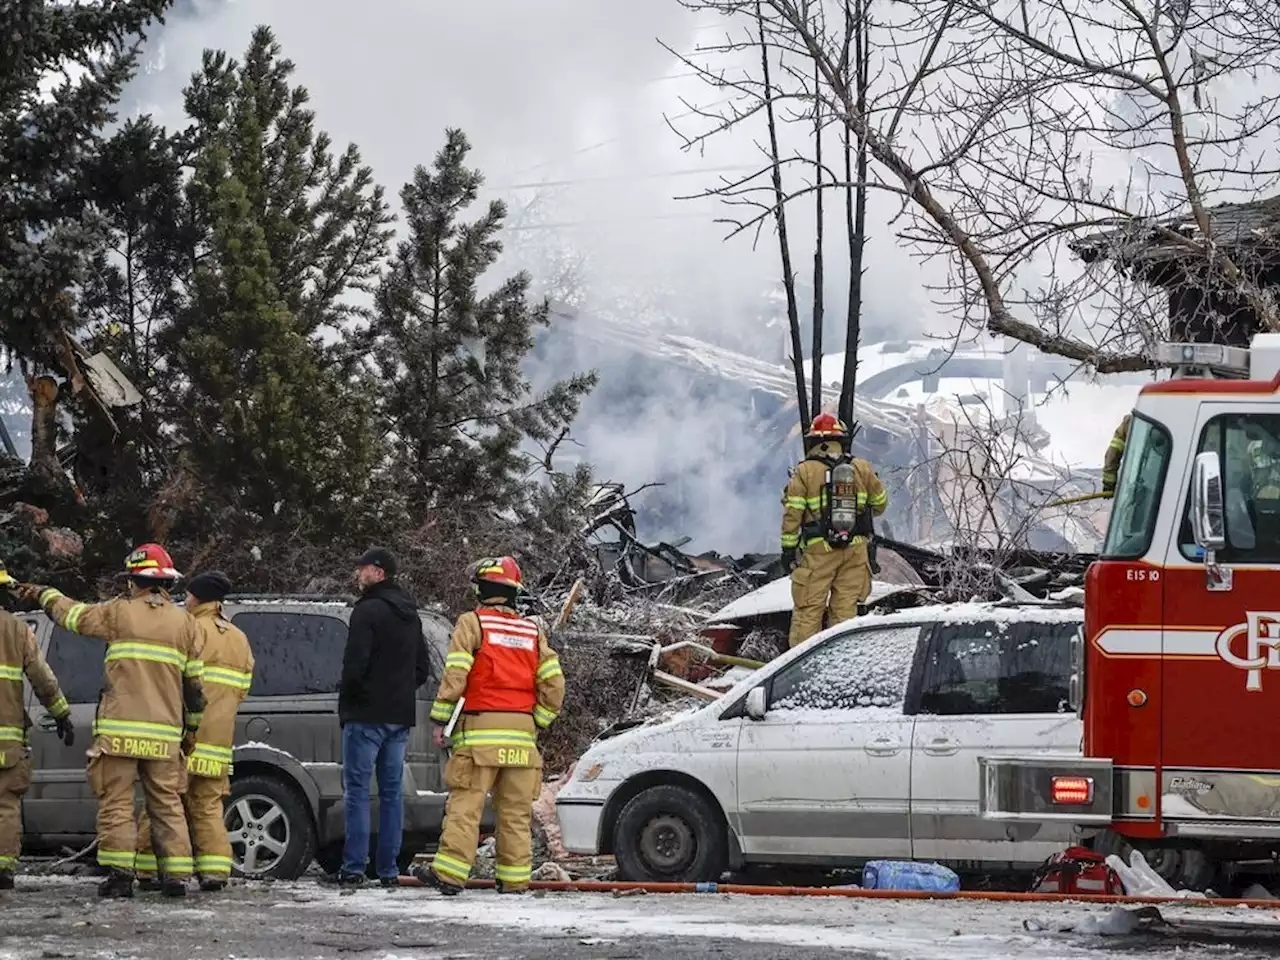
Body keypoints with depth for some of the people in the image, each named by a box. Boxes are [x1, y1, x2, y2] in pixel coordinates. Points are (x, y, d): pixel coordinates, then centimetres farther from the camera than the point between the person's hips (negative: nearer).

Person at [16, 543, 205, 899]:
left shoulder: (120, 613, 1)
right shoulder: (184, 623, 8)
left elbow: (71, 614, 15)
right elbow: (195, 683, 11)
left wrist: (43, 593, 34)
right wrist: (192, 724, 22)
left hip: (120, 731, -3)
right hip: (165, 733, 3)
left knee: (116, 803, 0)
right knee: (167, 803, 8)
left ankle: (119, 873, -7)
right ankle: (176, 876, 1)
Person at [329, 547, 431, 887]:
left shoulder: (368, 611, -12)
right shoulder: (410, 616, 16)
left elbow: (355, 664, -17)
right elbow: (423, 669, 20)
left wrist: (348, 699, -2)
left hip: (366, 715, -8)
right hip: (401, 716, 8)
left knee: (356, 789, -5)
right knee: (392, 791, 8)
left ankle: (354, 866, -8)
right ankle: (389, 869, 8)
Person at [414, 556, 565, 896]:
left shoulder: (472, 623, 0)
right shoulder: (533, 631, 15)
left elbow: (455, 674, -9)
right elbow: (554, 683, 9)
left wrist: (440, 720, -5)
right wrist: (538, 723, 15)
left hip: (480, 728, -4)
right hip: (522, 731, 4)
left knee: (465, 804, -7)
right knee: (516, 810, 7)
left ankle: (450, 872, -11)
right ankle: (515, 879, 7)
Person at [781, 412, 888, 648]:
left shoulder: (805, 471, -5)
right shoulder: (862, 469, 4)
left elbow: (792, 514, -7)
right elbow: (880, 502, 18)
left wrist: (788, 549, 0)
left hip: (818, 550, -3)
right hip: (855, 549, 3)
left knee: (808, 611, 2)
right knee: (845, 609, 9)